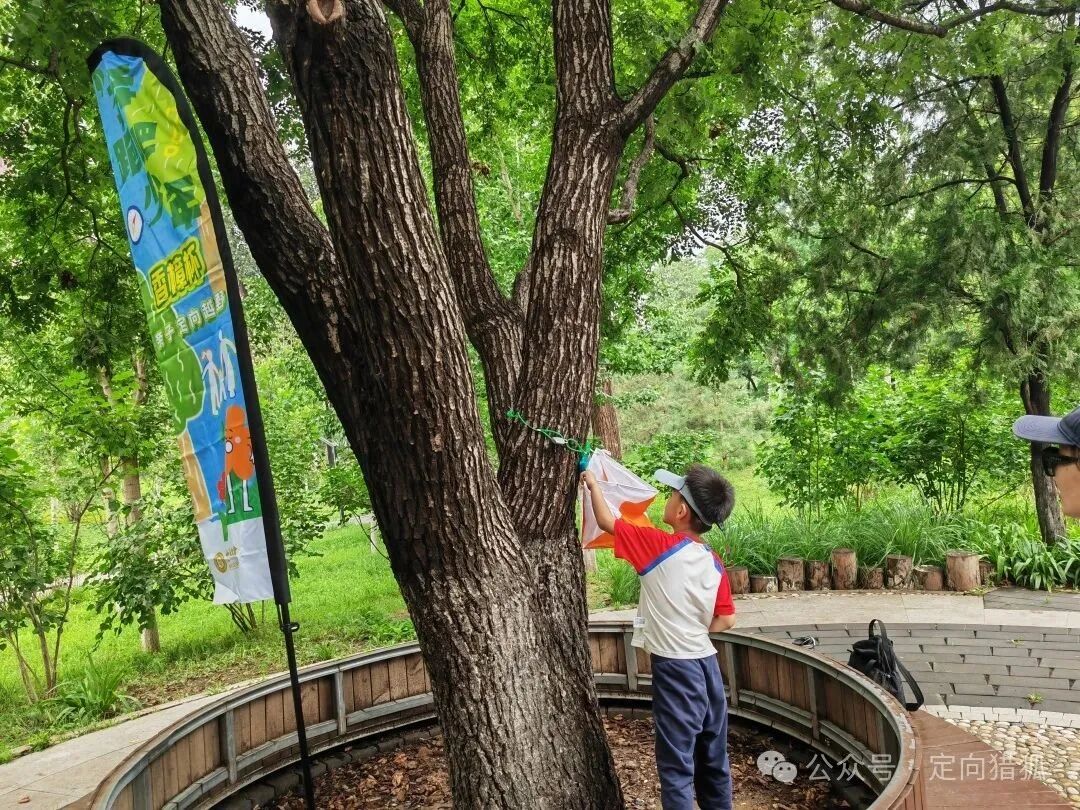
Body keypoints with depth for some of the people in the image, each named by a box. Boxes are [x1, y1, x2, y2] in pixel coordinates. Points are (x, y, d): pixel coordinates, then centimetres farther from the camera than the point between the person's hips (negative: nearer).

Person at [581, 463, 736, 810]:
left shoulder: (659, 546, -16)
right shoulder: (714, 563, 2)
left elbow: (607, 521, -6)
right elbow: (726, 620, 6)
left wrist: (592, 483, 9)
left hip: (675, 669, -7)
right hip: (707, 664, 7)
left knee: (677, 766, 3)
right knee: (714, 761, 18)